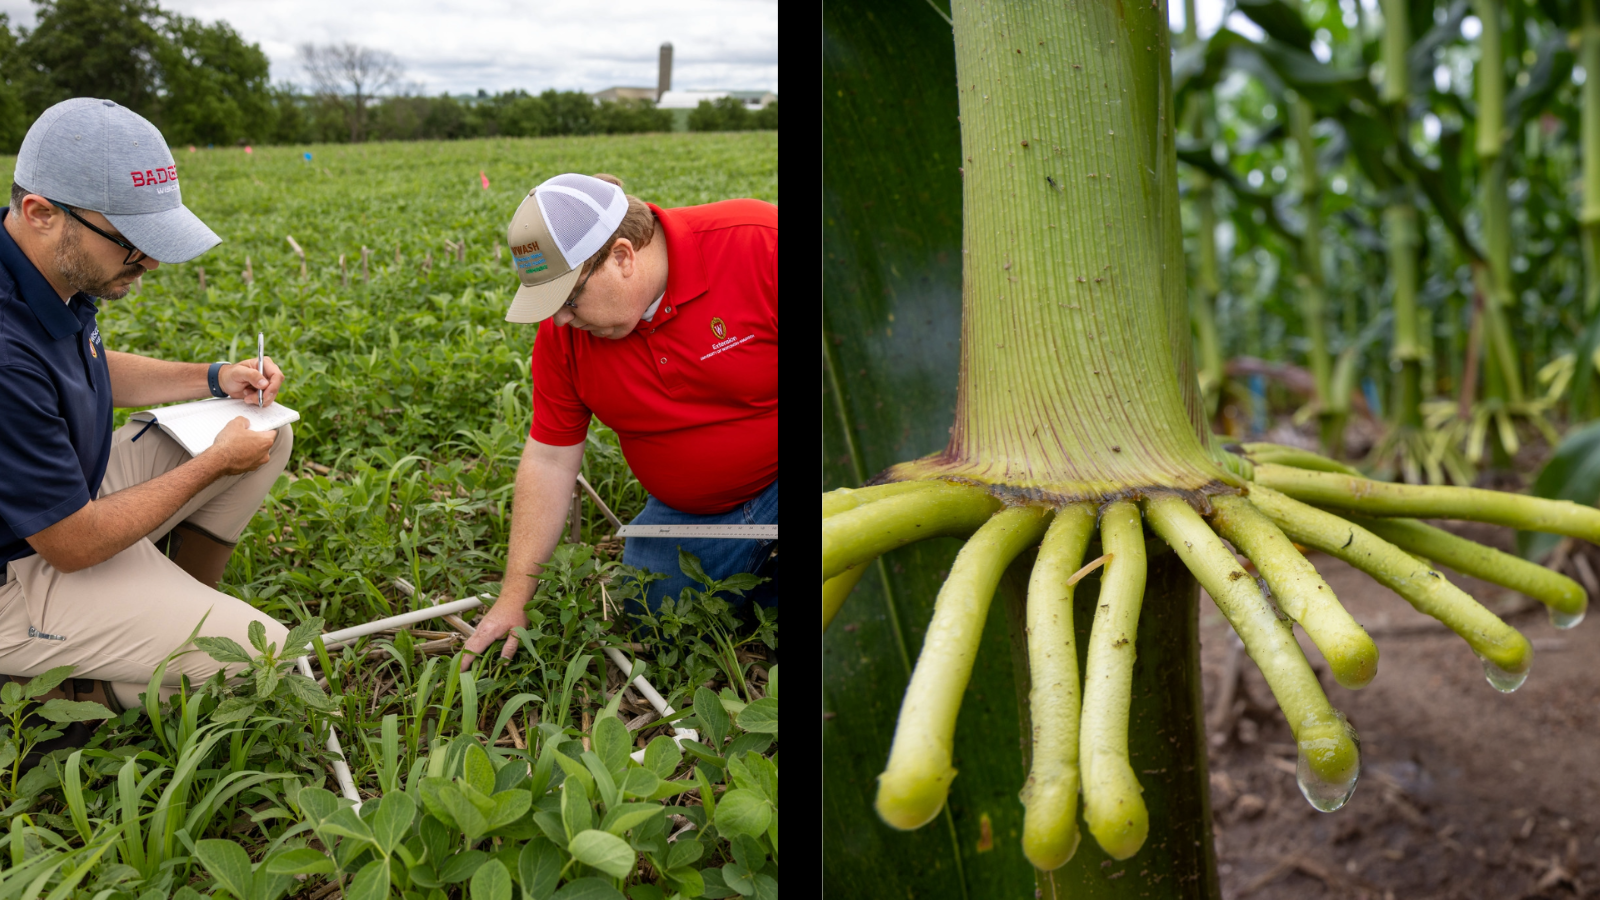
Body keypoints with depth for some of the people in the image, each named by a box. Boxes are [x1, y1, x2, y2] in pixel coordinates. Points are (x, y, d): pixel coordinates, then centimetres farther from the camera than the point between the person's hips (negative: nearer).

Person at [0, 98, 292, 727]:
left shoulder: (56, 273, -6)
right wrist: (215, 464, -15)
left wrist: (213, 379, 3)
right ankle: (57, 688, 0)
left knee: (269, 435, 8)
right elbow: (74, 546, -26)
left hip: (72, 491, 9)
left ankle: (185, 603, 17)